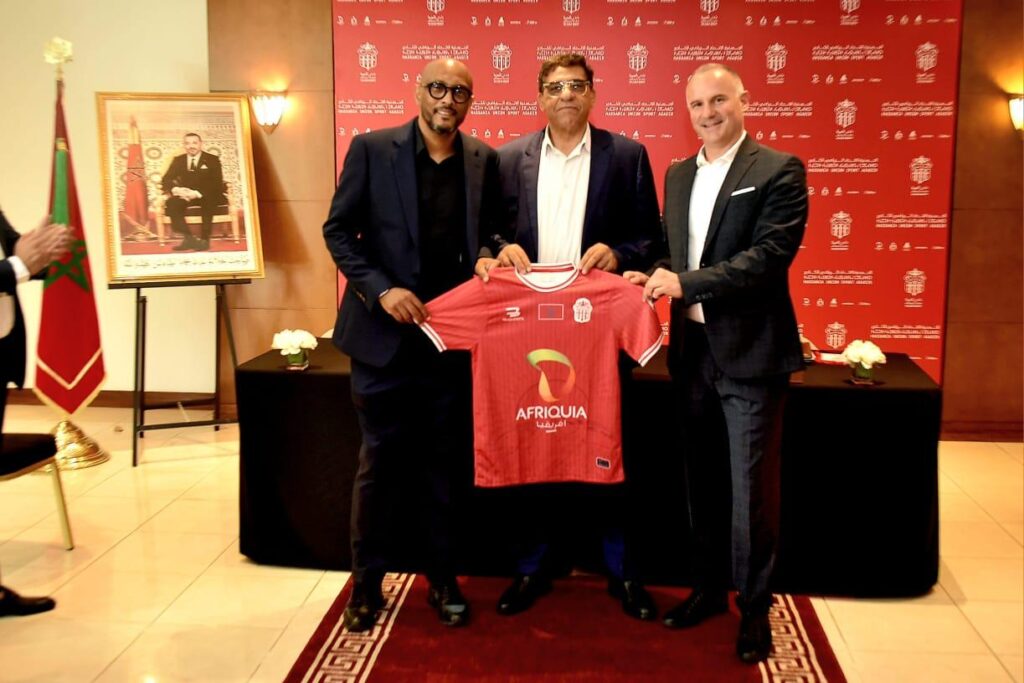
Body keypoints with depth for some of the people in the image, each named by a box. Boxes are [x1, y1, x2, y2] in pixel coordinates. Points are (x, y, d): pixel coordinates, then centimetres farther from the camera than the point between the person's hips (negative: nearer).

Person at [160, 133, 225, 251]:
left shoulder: (212, 159, 0)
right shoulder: (178, 160, 10)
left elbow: (217, 183, -11)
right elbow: (166, 180, 4)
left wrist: (197, 193, -26)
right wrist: (175, 189, -22)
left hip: (207, 196, -3)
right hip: (185, 195, 3)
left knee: (208, 201, -38)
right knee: (171, 203, -28)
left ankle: (204, 239, -30)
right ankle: (188, 238, -28)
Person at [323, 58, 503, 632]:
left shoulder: (485, 160, 5)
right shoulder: (372, 149, -2)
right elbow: (339, 230, -3)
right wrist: (381, 289, -14)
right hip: (385, 333, -2)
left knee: (447, 463, 11)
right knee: (378, 463, 8)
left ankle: (444, 580, 27)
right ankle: (367, 583, 25)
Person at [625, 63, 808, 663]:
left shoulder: (779, 170, -7)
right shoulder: (679, 174, 13)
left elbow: (771, 255, -18)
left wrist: (685, 282, -21)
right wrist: (656, 278, -7)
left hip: (749, 350, -6)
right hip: (693, 347, 6)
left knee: (752, 488, 4)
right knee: (702, 480, 16)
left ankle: (755, 609, 20)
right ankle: (709, 588, 32)